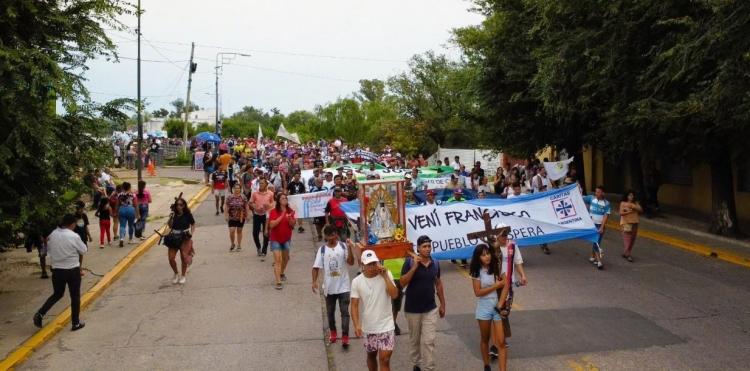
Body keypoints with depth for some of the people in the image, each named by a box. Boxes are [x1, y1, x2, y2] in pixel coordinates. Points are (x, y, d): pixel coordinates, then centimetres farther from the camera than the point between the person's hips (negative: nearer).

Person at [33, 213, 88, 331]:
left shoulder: (52, 235, -2)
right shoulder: (74, 236, -18)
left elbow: (49, 250, 11)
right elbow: (83, 250, -5)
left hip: (57, 270, 5)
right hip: (73, 270, -5)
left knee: (57, 294, 22)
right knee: (75, 297, 9)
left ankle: (40, 314, 5)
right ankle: (76, 323, 16)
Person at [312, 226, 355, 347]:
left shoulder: (343, 246, -6)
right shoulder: (322, 249, -3)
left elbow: (351, 262, -15)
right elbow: (316, 267, -4)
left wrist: (349, 248, -27)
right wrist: (314, 281, -16)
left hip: (343, 286, -2)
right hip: (329, 287, 2)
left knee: (345, 311, -5)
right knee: (330, 311, 17)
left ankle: (345, 336, -4)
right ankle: (332, 331, 37)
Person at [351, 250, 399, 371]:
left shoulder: (386, 275, -8)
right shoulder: (356, 281, -7)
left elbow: (394, 294, -19)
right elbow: (354, 305, -7)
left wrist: (385, 276, -22)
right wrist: (357, 325, -18)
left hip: (386, 326, -2)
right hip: (368, 327, 2)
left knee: (384, 359, -7)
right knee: (371, 356, 21)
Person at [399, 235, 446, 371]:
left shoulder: (435, 263, 1)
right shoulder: (410, 261, -11)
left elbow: (438, 284, 12)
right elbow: (403, 282, -17)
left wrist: (442, 304, 13)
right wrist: (415, 266, -26)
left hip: (431, 309, 2)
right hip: (412, 309, -2)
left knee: (429, 341, -4)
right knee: (415, 340, 14)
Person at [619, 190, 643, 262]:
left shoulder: (636, 203, 10)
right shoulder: (623, 203, -1)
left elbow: (641, 210, -1)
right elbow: (621, 213, -9)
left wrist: (634, 207, -16)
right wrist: (628, 212, -23)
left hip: (634, 223, 5)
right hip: (626, 223, -5)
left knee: (632, 239, 6)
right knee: (627, 239, -11)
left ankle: (625, 253, 18)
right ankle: (628, 255, -15)